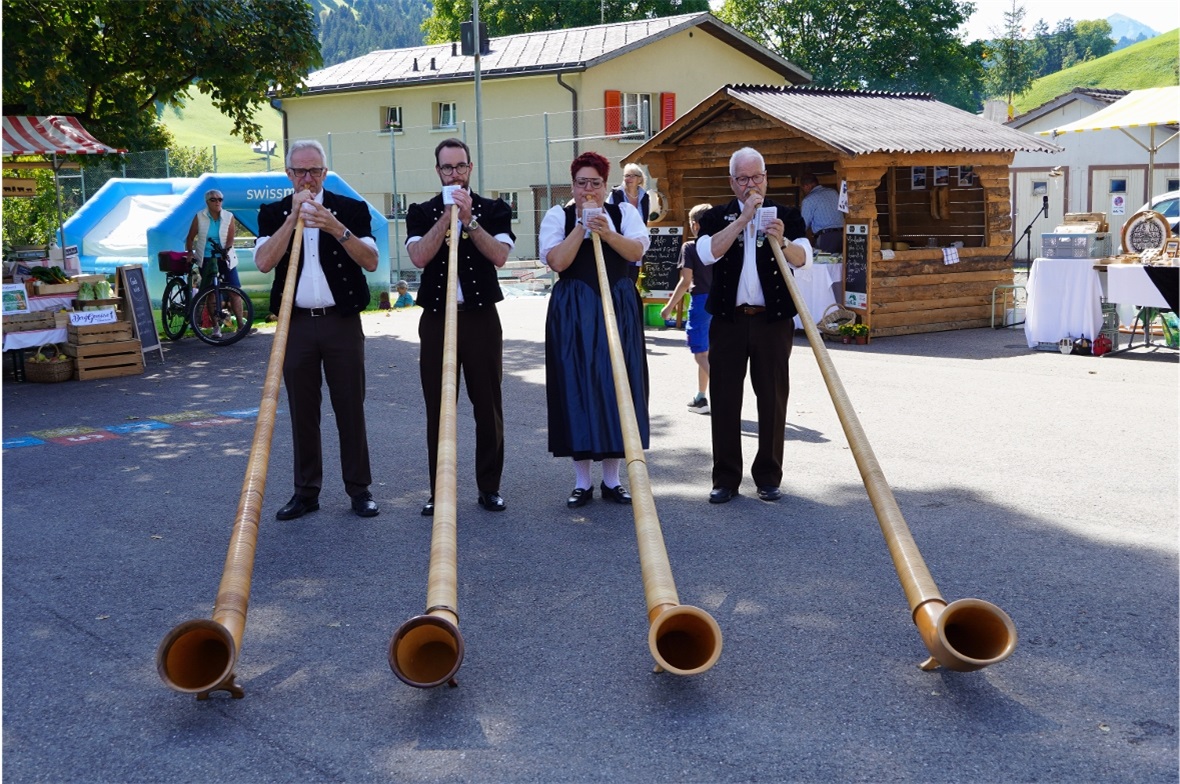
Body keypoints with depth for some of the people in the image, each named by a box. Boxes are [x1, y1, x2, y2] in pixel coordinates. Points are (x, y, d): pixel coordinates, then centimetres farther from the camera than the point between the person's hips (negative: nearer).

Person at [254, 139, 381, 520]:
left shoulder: (351, 209, 3)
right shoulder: (273, 214, 7)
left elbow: (371, 262, -7)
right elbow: (263, 262, -8)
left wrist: (337, 229, -21)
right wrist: (293, 217, -13)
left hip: (342, 321, -1)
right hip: (296, 324, 1)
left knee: (351, 407, 1)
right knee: (302, 410, 6)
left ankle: (359, 489, 10)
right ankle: (306, 491, 15)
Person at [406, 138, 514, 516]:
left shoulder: (494, 210, 6)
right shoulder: (421, 213, 8)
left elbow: (499, 255, -10)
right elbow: (419, 256, -10)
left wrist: (469, 219, -16)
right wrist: (447, 215, -13)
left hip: (481, 317, 0)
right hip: (436, 318, 1)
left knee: (488, 406, 2)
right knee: (438, 408, 3)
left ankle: (489, 487, 13)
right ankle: (439, 490, 12)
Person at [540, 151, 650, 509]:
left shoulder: (624, 212, 9)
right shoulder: (558, 216, 5)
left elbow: (636, 251, -7)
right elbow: (557, 261, -10)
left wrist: (607, 232, -22)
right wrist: (582, 226, -12)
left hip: (618, 309, 1)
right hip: (573, 312, -1)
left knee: (617, 386, 2)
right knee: (577, 388, -1)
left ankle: (612, 479, 12)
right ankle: (582, 481, 9)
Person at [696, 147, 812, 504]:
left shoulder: (787, 216, 7)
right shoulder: (716, 217, 8)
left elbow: (804, 258, -9)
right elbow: (707, 253, -12)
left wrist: (782, 241, -30)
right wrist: (743, 218, -16)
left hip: (773, 320, 0)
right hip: (728, 321, 0)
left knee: (773, 399, 3)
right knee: (725, 400, 2)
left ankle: (769, 476, 14)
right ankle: (725, 478, 10)